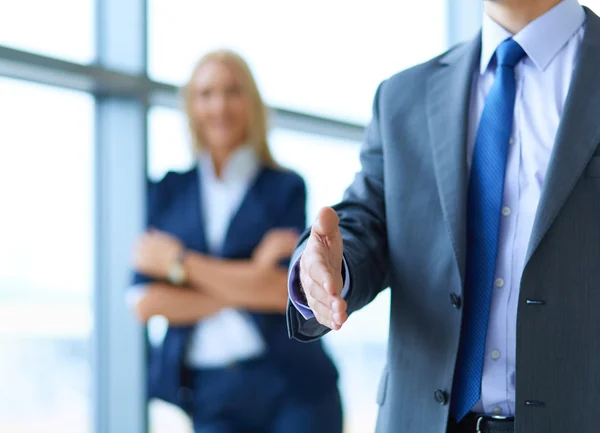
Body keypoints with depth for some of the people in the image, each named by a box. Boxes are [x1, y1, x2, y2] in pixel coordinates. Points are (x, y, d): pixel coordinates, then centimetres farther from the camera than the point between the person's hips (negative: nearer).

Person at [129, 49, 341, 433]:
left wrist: (179, 262, -6)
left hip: (291, 388, -2)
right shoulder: (168, 192, 10)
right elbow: (148, 303, 0)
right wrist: (248, 286, -9)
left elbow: (285, 290, -10)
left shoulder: (285, 187, 4)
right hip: (211, 395, 2)